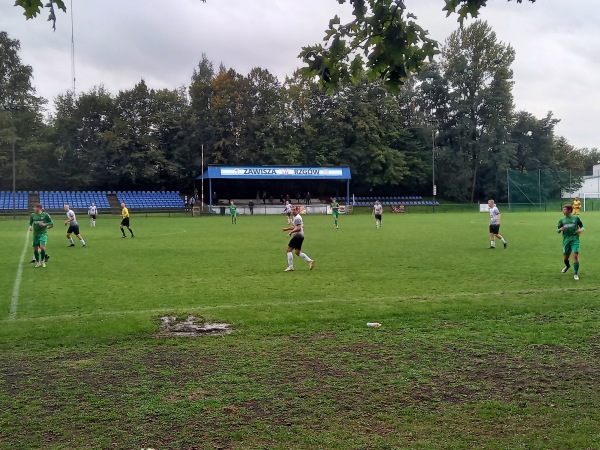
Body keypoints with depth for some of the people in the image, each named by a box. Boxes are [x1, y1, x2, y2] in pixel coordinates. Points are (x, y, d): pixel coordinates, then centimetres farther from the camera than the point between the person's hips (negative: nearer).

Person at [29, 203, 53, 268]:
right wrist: (30, 226, -5)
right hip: (35, 234, 4)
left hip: (43, 234, -4)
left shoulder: (45, 215, -7)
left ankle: (42, 261, 3)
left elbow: (51, 224, -1)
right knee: (35, 249, 6)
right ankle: (37, 262, 24)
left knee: (42, 247, -18)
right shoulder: (33, 215, 2)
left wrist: (45, 225, -17)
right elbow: (30, 222, 16)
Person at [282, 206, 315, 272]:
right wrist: (287, 228, 20)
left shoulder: (297, 217, -14)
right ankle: (310, 261, 9)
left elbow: (299, 228, -24)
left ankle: (290, 267, -5)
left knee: (289, 250, -5)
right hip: (300, 236, 10)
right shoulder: (296, 217, 18)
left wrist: (291, 232, -21)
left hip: (297, 236, -10)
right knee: (298, 253, 12)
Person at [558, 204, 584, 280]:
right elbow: (558, 230, 10)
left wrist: (581, 229, -12)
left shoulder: (576, 218, 3)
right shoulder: (562, 220, 9)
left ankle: (575, 274, -5)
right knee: (565, 258, 7)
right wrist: (560, 229, -14)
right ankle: (567, 266, 43)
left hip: (575, 240, -3)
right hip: (566, 240, 3)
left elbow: (582, 226, 11)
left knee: (575, 255, -15)